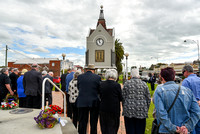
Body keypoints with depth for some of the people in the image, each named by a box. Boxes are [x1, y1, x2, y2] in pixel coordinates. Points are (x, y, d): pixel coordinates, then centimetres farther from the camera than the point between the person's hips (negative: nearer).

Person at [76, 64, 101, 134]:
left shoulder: (80, 77, -2)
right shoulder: (97, 77, -7)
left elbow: (78, 88, 8)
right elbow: (99, 90, 1)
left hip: (82, 102, 1)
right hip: (94, 102, -1)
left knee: (82, 122, 12)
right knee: (93, 122, 12)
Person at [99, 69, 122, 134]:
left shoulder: (101, 84, -4)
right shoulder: (117, 85, -14)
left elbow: (100, 96, 5)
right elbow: (121, 98, -7)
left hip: (103, 109, 4)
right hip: (114, 109, -3)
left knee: (104, 126, 18)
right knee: (112, 127, 10)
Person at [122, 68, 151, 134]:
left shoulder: (126, 83, 0)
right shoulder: (144, 84, 3)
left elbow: (123, 97, 1)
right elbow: (148, 98, 5)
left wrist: (125, 108, 13)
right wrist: (146, 109, 15)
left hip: (129, 111, 0)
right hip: (141, 112, 1)